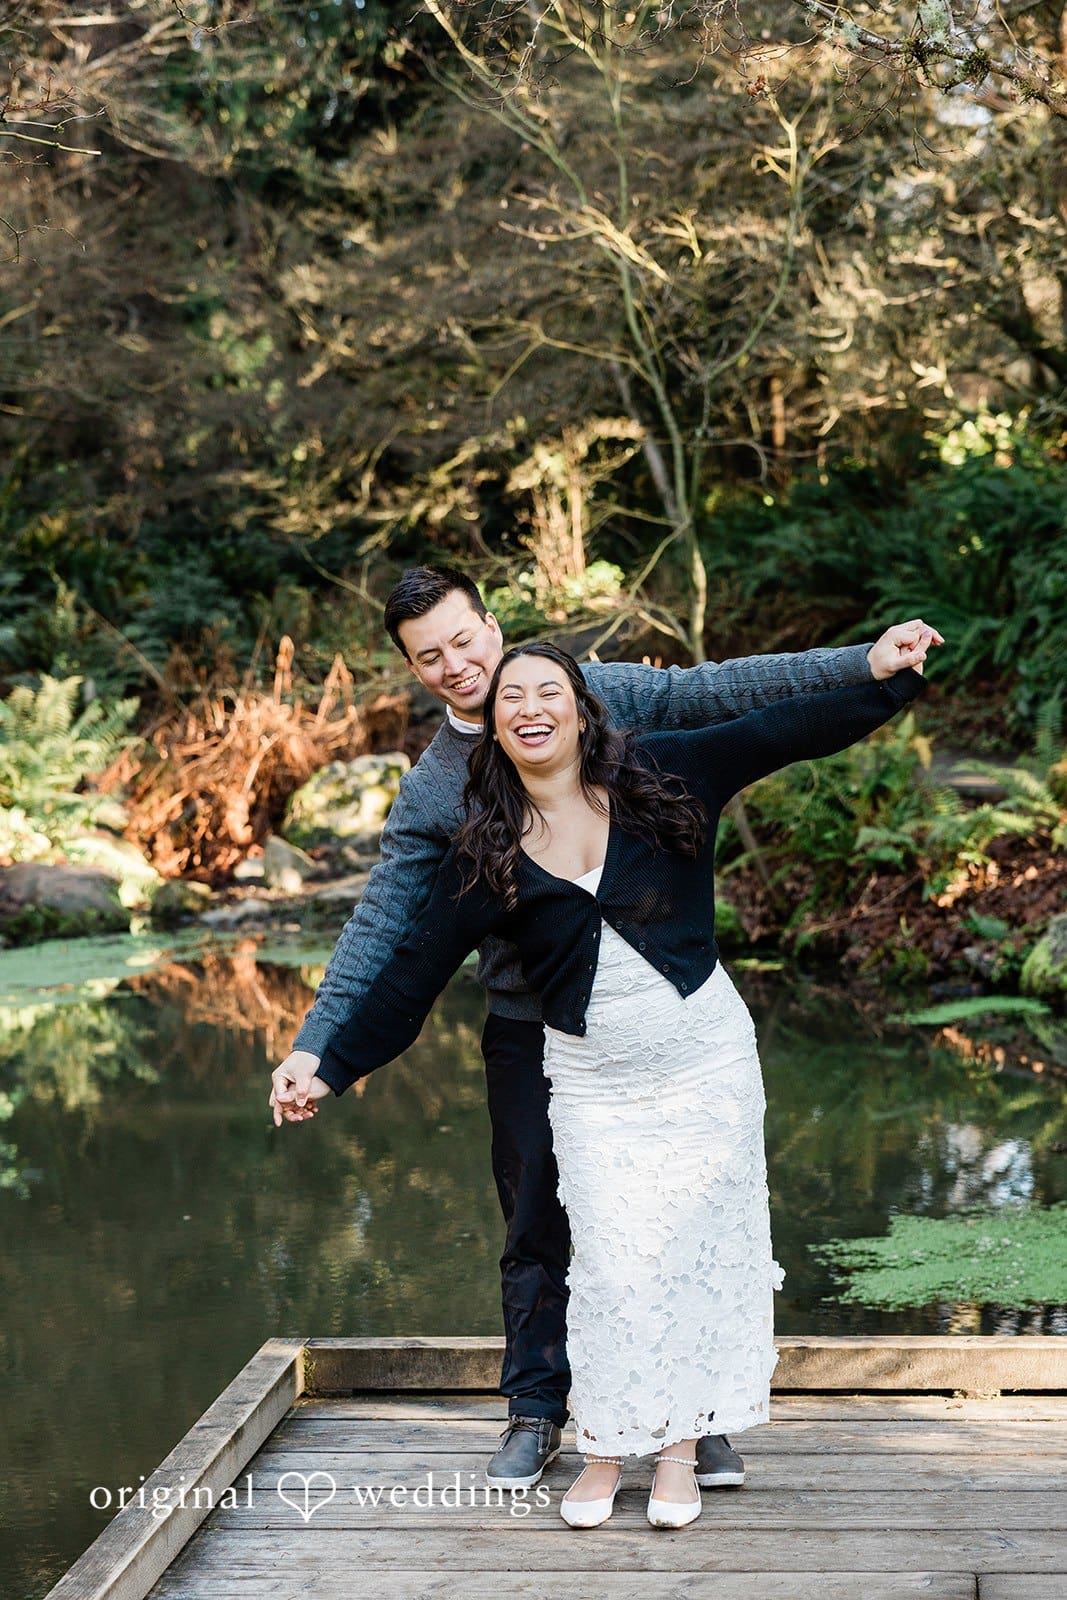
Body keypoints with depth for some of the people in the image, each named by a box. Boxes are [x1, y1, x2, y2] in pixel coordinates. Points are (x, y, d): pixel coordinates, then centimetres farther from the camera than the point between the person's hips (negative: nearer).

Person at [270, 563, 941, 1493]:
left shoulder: (597, 694, 0)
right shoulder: (429, 793, 3)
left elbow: (723, 691, -4)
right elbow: (380, 926, 2)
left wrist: (866, 661, -13)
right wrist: (314, 1044, -6)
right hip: (531, 1031, 1)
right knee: (536, 1226, 8)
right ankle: (537, 1414, 23)